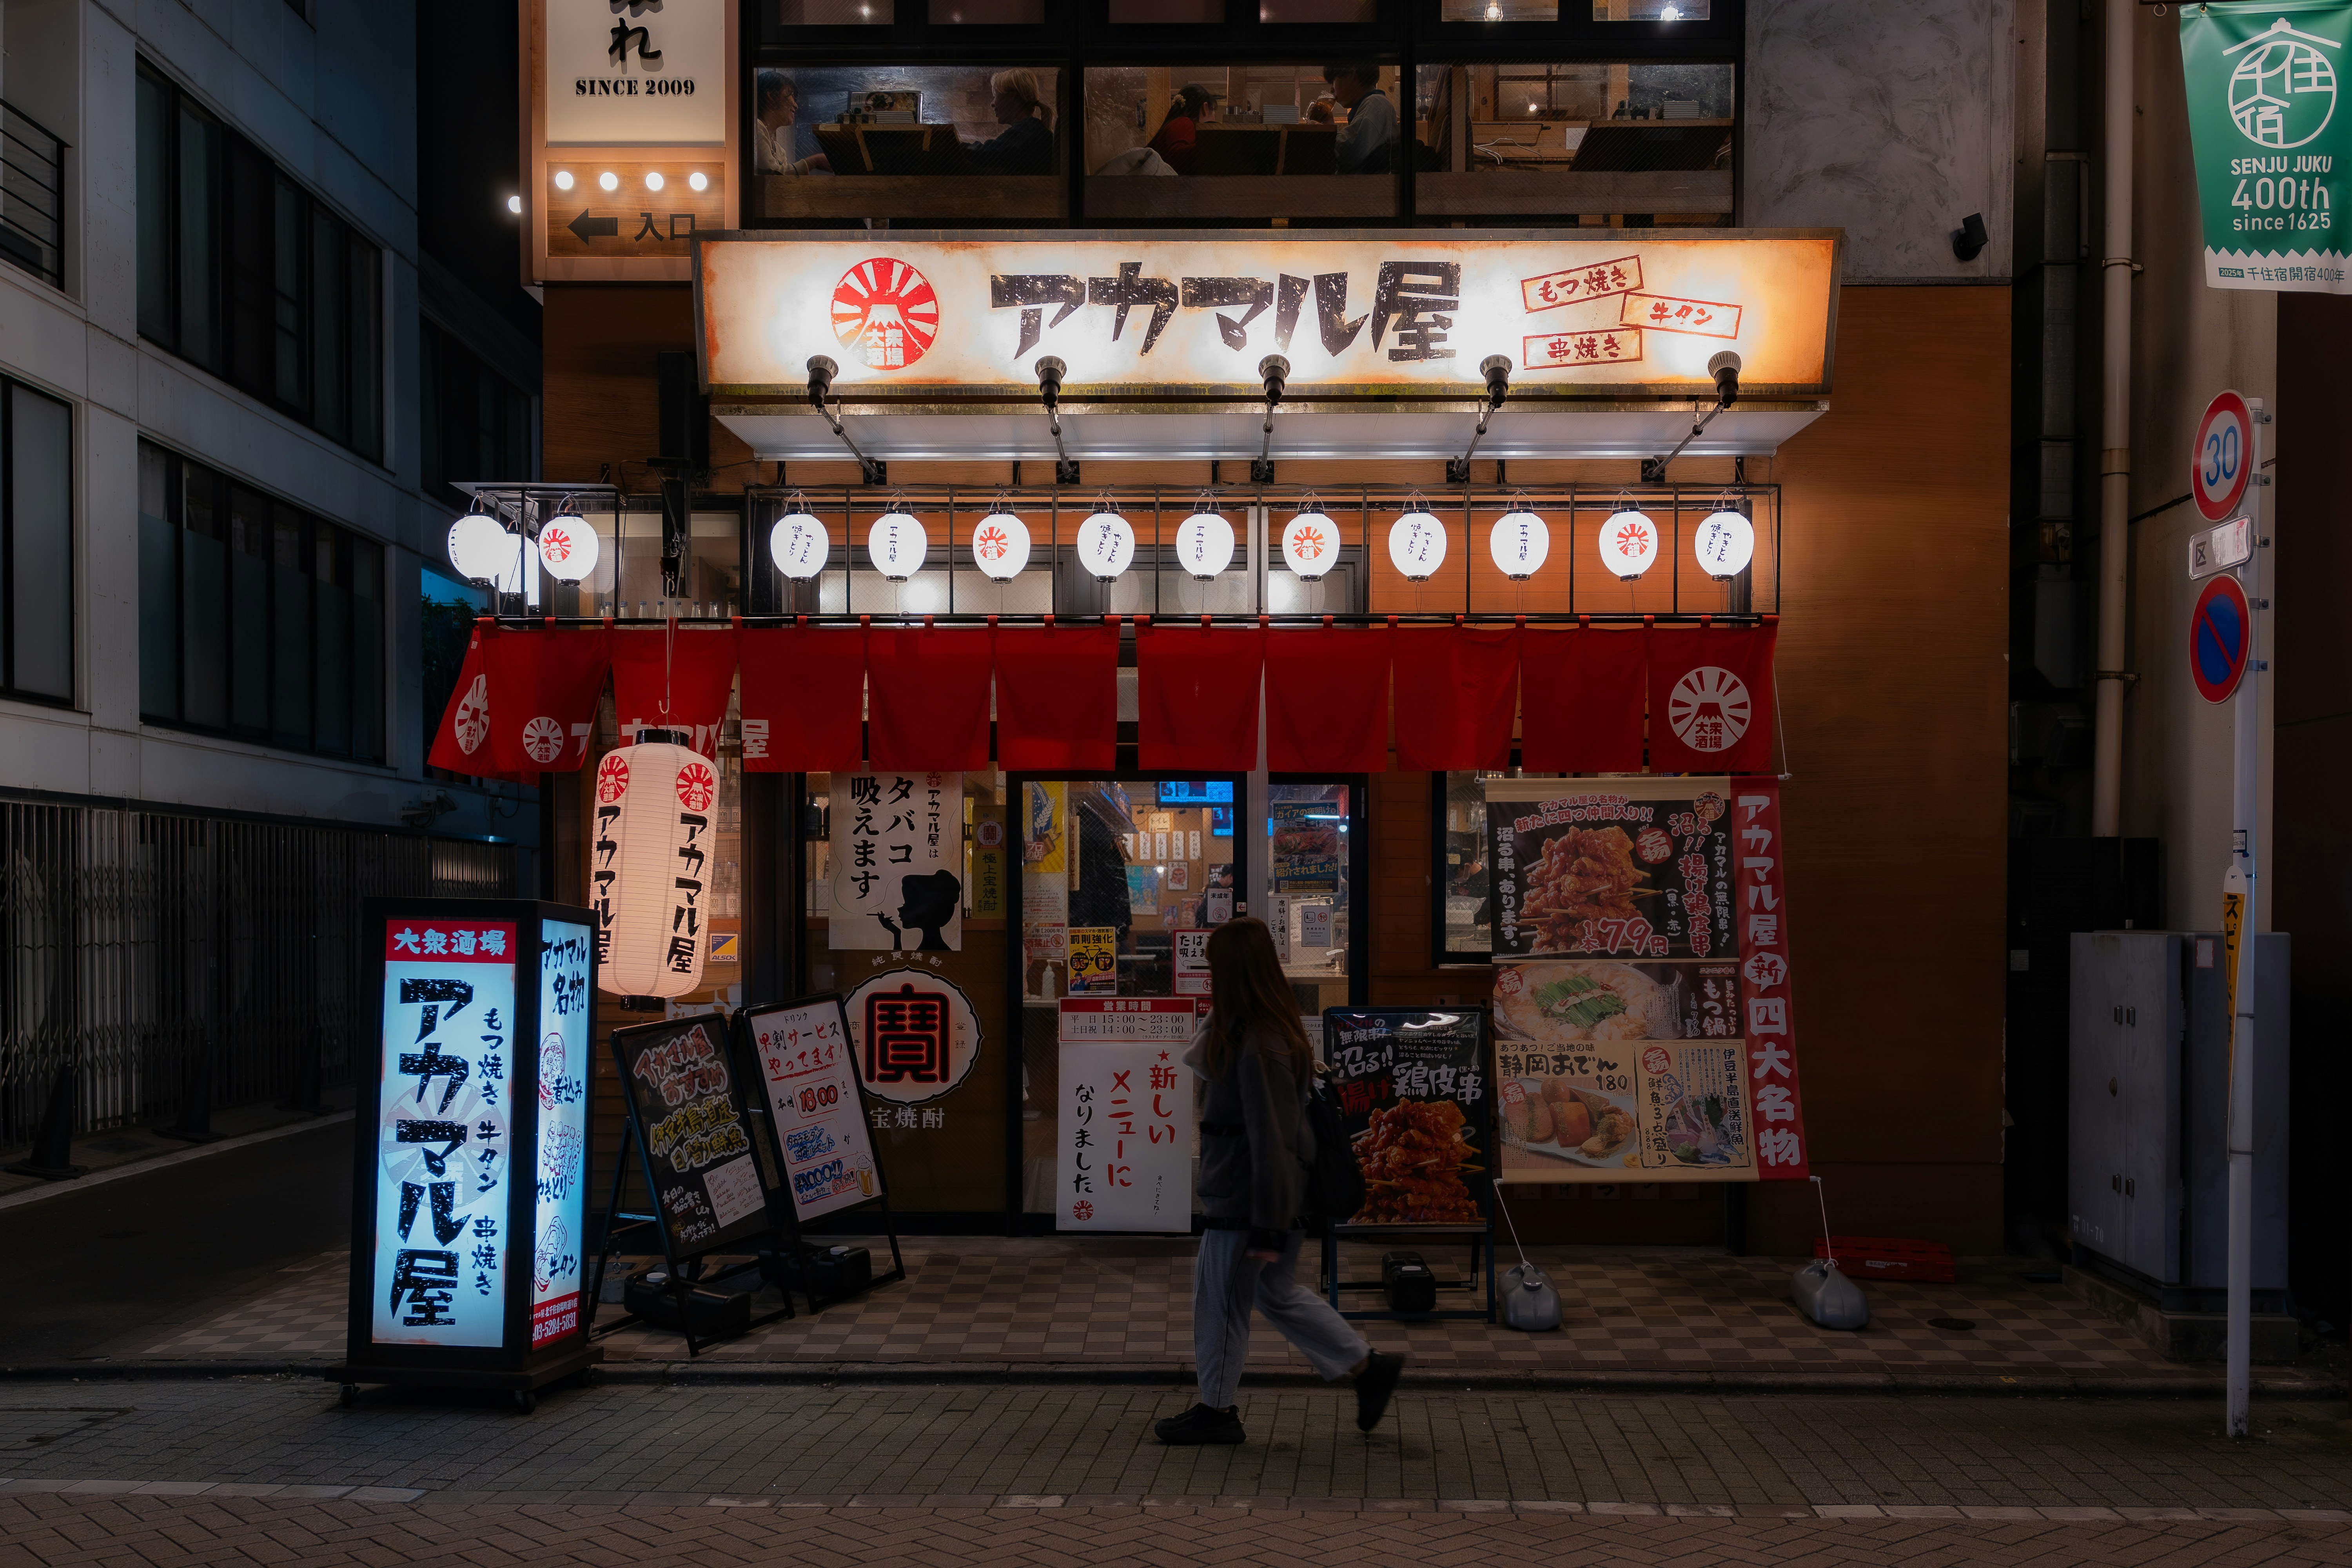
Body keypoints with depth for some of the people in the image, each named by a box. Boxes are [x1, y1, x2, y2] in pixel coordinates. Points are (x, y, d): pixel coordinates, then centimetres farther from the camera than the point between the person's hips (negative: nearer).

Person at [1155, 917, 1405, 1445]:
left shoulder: (1258, 1049, -25)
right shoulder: (1270, 1030, 5)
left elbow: (1271, 1140, -24)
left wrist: (1268, 1228, -21)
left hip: (1242, 1202, -10)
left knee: (1222, 1300, 8)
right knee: (1278, 1292, 21)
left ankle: (1216, 1410, 25)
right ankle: (1369, 1367, 26)